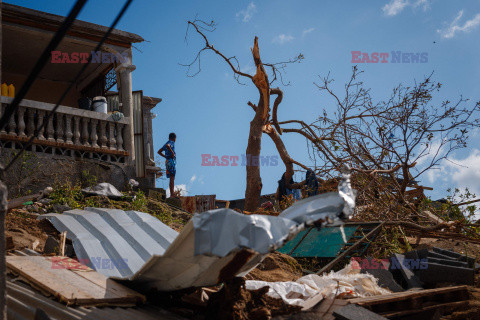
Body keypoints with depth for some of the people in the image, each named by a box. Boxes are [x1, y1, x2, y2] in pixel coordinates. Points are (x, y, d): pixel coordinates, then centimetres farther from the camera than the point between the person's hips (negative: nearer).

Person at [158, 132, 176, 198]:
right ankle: (172, 195, -17)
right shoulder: (172, 143, -4)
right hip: (172, 161, -9)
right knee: (172, 179, -12)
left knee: (171, 179, 11)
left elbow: (159, 152, 26)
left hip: (167, 161, 9)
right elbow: (167, 146, -28)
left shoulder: (166, 143, 21)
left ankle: (171, 194, 10)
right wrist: (172, 153, -19)